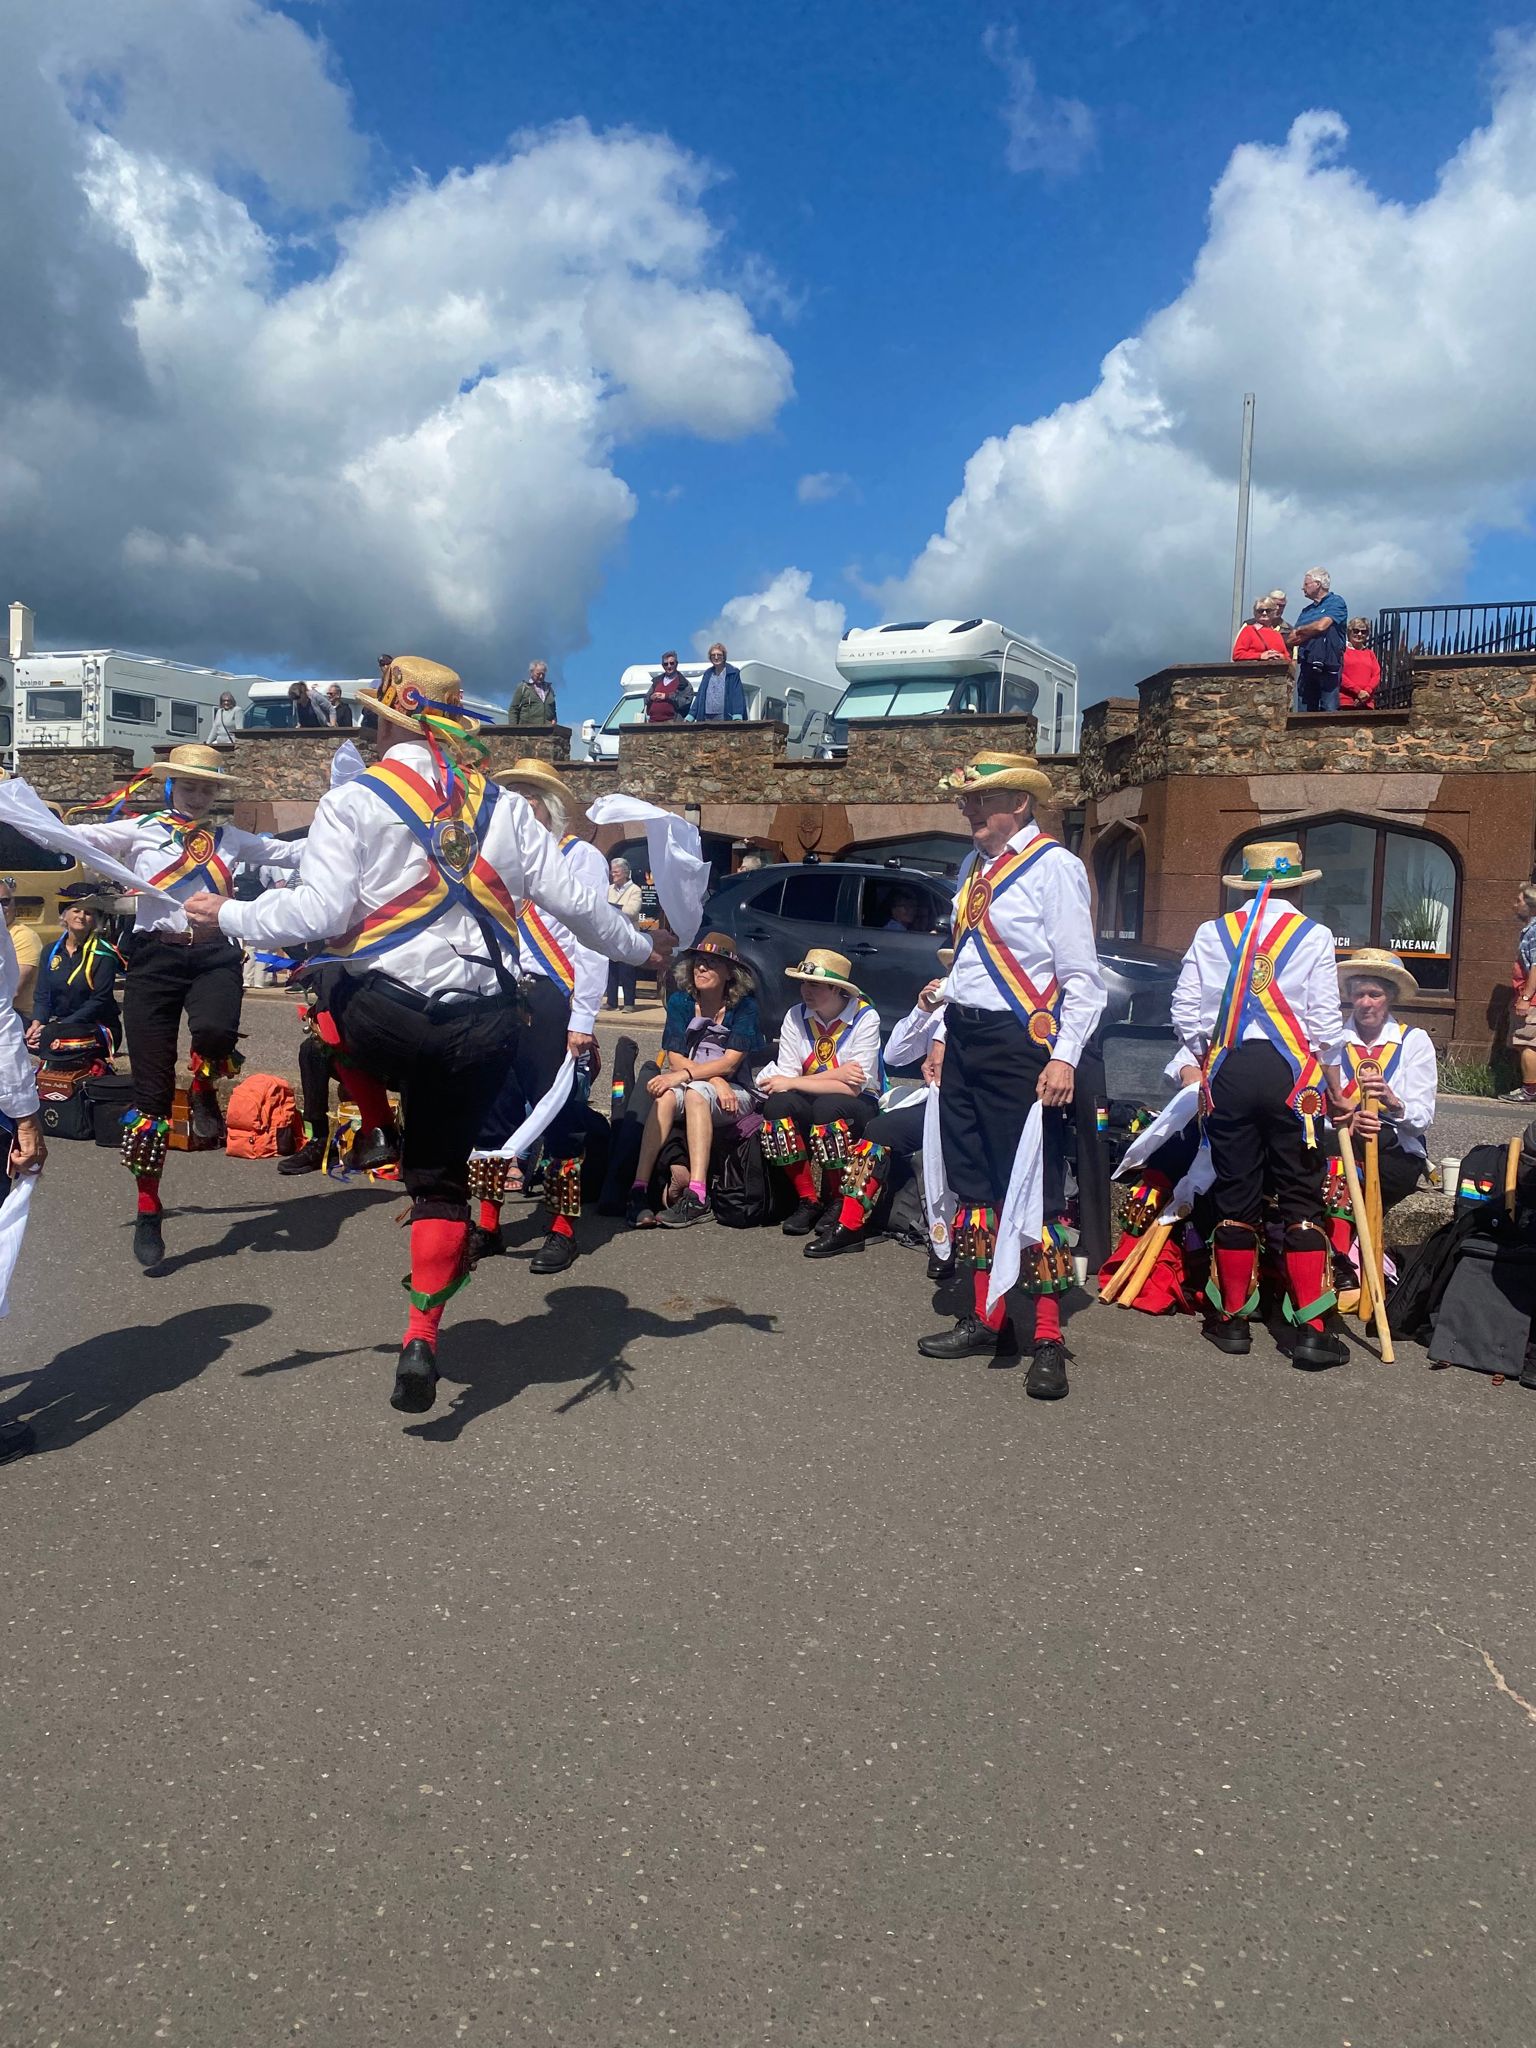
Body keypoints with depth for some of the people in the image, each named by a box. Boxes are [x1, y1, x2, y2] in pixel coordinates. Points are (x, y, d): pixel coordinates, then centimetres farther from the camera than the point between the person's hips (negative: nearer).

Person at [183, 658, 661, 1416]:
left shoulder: (354, 802, -3)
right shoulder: (504, 806, 8)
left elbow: (320, 912, -11)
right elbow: (572, 900, 7)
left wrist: (228, 915, 5)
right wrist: (639, 949, 22)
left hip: (383, 1018, -3)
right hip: (483, 1025, 4)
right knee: (442, 1174, 14)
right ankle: (421, 1339, 11)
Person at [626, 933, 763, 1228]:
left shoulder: (744, 1006, -2)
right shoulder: (680, 1001, 6)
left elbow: (731, 1061, -13)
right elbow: (675, 1058, -3)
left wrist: (683, 1075, -26)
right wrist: (716, 1082, -18)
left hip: (735, 1095, -2)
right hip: (687, 1082, 2)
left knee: (696, 1092, -35)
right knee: (666, 1096, -32)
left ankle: (696, 1197, -45)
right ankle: (638, 1190, -40)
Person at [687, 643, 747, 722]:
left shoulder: (733, 673, 2)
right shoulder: (707, 674, 17)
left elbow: (737, 695, -7)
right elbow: (700, 696, 17)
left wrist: (737, 716, -22)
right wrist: (691, 715, 7)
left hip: (725, 719, -5)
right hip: (707, 718, 5)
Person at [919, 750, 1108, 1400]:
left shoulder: (1053, 867, -11)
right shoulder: (973, 869, 14)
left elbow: (1082, 977, -13)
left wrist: (1064, 1058, -19)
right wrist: (943, 1036, 17)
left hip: (1020, 1044, -8)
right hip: (965, 1037, 8)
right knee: (973, 1183, 13)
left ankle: (1047, 1340, 9)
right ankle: (986, 1320, 26)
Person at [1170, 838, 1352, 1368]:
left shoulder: (1213, 933, 4)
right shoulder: (1313, 936, 1)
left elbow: (1186, 1009, 2)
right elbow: (1325, 1024, -1)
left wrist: (1196, 1065, 16)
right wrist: (1337, 1092, 9)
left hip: (1228, 1071, 2)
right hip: (1291, 1073, -1)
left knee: (1236, 1197, 10)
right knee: (1300, 1200, 4)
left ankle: (1233, 1318, 18)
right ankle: (1311, 1328, 4)